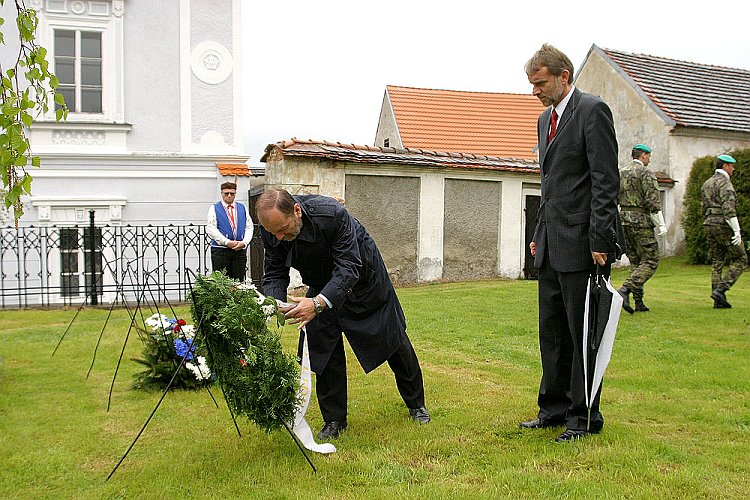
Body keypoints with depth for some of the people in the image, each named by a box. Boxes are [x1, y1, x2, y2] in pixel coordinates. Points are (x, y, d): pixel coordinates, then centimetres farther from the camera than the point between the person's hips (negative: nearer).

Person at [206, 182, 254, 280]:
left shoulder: (243, 208, 17)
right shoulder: (214, 208, 7)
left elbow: (249, 227, 12)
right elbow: (210, 229, -4)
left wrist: (244, 242, -7)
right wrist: (227, 242, -13)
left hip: (240, 250, 3)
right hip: (220, 250, -3)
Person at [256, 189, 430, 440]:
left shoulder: (332, 214, -41)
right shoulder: (271, 230, -24)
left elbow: (348, 269, -40)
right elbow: (275, 274, -14)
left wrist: (319, 303, -54)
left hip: (361, 278, -4)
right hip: (321, 285, 4)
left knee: (394, 339, 11)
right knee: (324, 350, -2)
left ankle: (416, 404, 32)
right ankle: (334, 420, 15)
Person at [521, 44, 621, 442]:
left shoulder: (592, 110, -9)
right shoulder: (546, 118, 18)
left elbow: (606, 181, -14)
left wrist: (599, 242, -18)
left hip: (581, 244, -9)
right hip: (552, 245, 9)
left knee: (582, 332, 0)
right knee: (552, 331, 13)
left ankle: (584, 417, 12)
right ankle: (554, 408, 24)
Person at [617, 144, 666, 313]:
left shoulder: (621, 173, 14)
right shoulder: (646, 173, -7)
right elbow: (653, 200, -15)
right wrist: (661, 224, -11)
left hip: (624, 221, 8)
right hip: (641, 221, -8)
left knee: (635, 262, 12)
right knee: (650, 261, -3)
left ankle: (639, 302, 10)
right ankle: (625, 289, -20)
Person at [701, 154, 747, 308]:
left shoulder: (706, 184, 16)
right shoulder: (725, 183, -12)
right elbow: (729, 209, -21)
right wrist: (737, 231, -21)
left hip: (709, 226, 8)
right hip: (724, 226, -8)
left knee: (717, 263, 9)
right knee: (740, 260, 3)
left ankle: (719, 301, 7)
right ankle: (720, 290, -9)